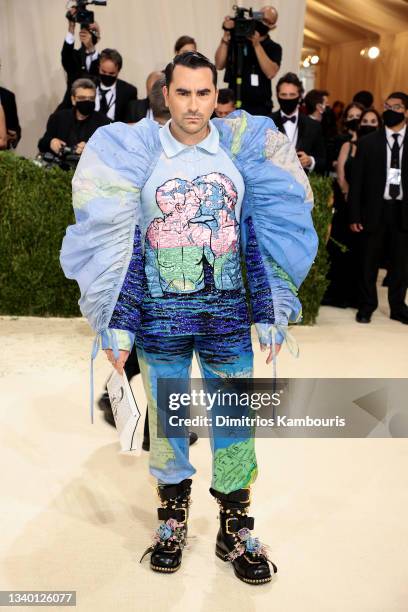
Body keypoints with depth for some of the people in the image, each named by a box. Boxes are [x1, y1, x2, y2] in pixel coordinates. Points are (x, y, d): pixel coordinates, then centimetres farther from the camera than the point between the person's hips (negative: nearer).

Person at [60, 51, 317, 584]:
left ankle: (235, 529, 25)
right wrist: (117, 326, -4)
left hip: (227, 312, 1)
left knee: (235, 421, 6)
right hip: (159, 314, 0)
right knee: (167, 419, 12)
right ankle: (172, 518, 33)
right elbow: (116, 243, -1)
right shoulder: (134, 155, -1)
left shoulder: (244, 150, 1)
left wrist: (270, 314, 1)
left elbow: (262, 235, 4)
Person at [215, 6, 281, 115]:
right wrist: (226, 36, -10)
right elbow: (219, 65, -2)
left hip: (260, 108, -1)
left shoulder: (274, 48, 5)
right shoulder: (236, 39, 6)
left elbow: (270, 73, -13)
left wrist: (256, 44, -15)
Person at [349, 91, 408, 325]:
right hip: (375, 209, 0)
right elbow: (357, 181, 1)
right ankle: (367, 306, 22)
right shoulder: (368, 142, 3)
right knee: (369, 261, 7)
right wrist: (355, 215, -5)